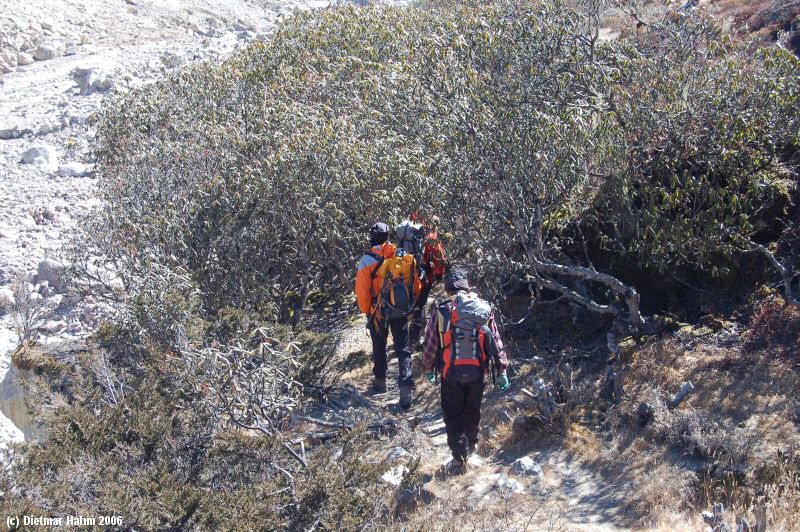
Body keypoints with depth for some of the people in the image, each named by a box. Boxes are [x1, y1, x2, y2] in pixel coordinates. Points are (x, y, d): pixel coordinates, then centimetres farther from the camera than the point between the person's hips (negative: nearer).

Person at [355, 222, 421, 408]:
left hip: (378, 312, -1)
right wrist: (410, 306, 14)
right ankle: (406, 387, -6)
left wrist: (366, 310, 3)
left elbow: (362, 291, -13)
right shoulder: (405, 257, -7)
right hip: (401, 312, 2)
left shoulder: (367, 260, -16)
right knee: (403, 349, 6)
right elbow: (416, 286, -1)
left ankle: (380, 381, 34)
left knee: (379, 347, 20)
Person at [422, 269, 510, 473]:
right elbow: (497, 343, 0)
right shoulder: (484, 310, -3)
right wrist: (501, 371, 8)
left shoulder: (441, 312, -10)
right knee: (472, 411, 22)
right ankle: (471, 446, 38)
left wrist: (428, 369, 13)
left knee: (453, 415, 9)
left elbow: (429, 345, -3)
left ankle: (459, 457, 3)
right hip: (477, 372, 3)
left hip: (451, 374, -3)